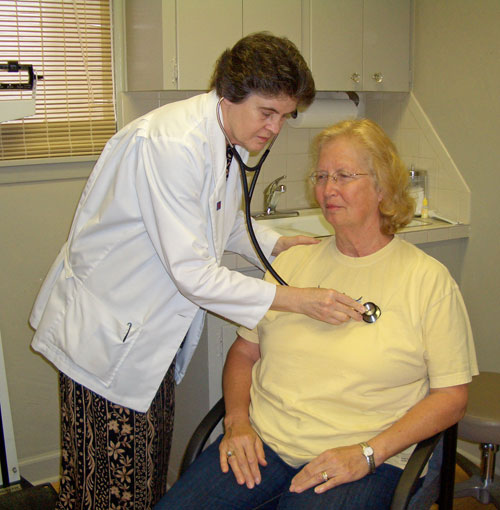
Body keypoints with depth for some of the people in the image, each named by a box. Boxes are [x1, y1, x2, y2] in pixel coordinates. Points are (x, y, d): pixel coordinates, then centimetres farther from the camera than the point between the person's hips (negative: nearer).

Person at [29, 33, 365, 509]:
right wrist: (296, 299, -28)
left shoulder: (229, 139, 3)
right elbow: (192, 272, -29)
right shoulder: (172, 144, -28)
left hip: (152, 327, 9)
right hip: (105, 332, -9)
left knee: (152, 469, 18)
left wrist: (276, 243, 1)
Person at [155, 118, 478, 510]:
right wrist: (237, 421, -1)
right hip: (261, 443, 3)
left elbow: (452, 396, -1)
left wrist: (367, 453, -11)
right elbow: (244, 351, 17)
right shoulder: (292, 262, 12)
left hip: (360, 461, -2)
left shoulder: (428, 279, 0)